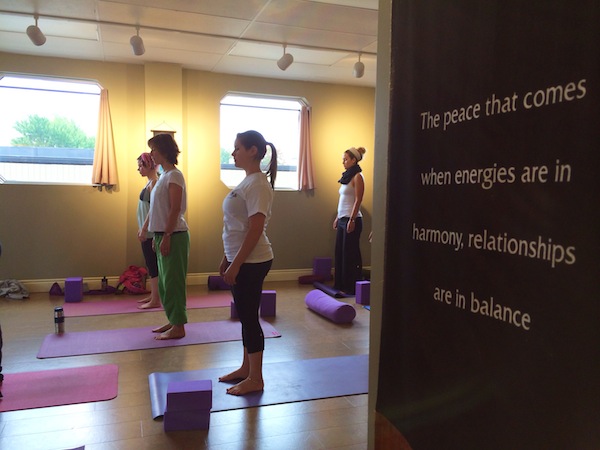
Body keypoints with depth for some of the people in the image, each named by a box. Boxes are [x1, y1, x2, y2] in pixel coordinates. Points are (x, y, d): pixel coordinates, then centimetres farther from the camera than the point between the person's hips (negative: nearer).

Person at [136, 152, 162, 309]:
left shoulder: (154, 182, -14)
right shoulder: (150, 182, 14)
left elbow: (153, 209, -19)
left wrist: (144, 230, -20)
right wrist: (142, 228, 18)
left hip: (150, 231, -9)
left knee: (153, 265, -5)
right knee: (151, 265, 14)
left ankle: (155, 300, 1)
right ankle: (153, 295, 23)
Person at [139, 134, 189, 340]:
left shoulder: (174, 175, -13)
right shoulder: (164, 175, 15)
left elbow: (175, 209, -18)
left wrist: (167, 236, -21)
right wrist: (157, 235, 18)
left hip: (174, 236, -9)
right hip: (163, 234, 9)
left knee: (173, 281, -2)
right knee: (164, 281, 15)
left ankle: (178, 327, 7)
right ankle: (172, 321, 26)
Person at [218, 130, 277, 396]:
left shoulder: (258, 184, -17)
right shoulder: (247, 181, 13)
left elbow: (255, 229, -22)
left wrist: (236, 264, -21)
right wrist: (227, 258, 19)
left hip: (251, 262, -9)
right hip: (241, 260, 9)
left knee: (249, 317, 0)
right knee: (245, 316, 17)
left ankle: (255, 379, 14)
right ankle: (246, 368, 31)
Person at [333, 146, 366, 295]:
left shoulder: (357, 177, -10)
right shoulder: (347, 176, 16)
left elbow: (358, 200, -15)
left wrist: (351, 220, -19)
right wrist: (337, 217, 19)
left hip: (351, 219, -9)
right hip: (343, 219, 9)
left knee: (350, 254, -3)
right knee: (340, 252, 11)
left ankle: (351, 287, 6)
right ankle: (340, 284, 21)